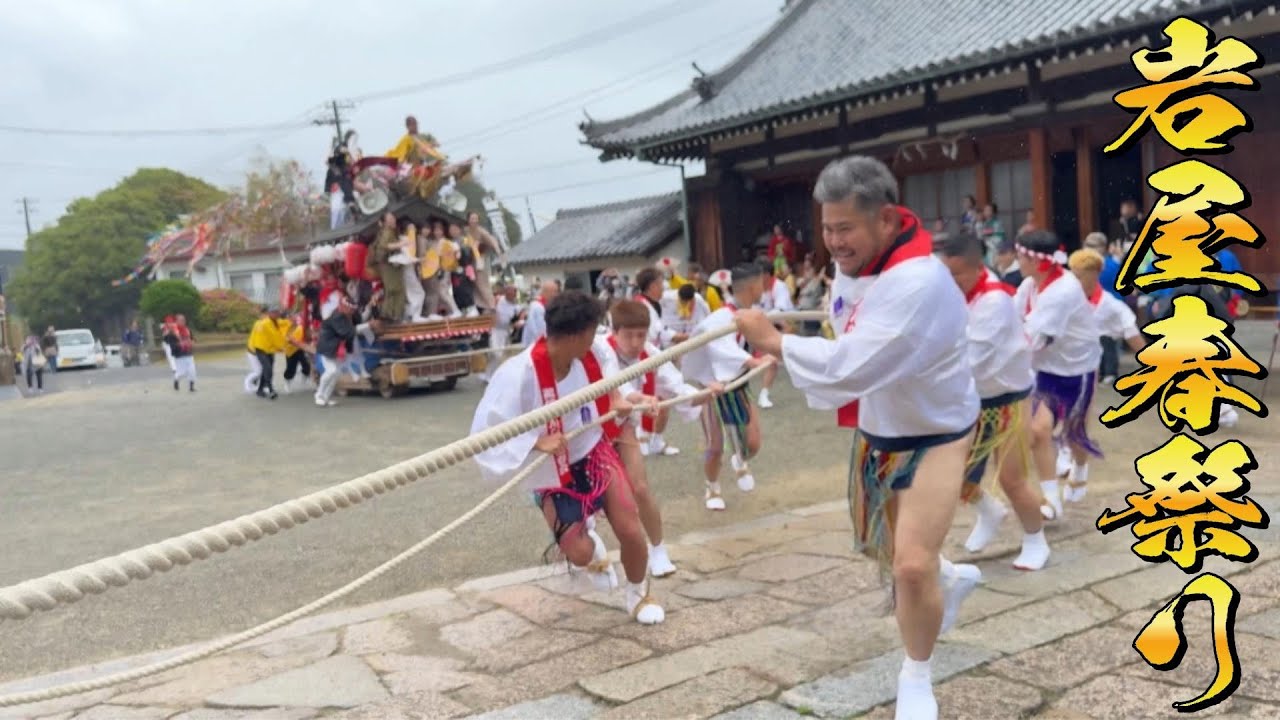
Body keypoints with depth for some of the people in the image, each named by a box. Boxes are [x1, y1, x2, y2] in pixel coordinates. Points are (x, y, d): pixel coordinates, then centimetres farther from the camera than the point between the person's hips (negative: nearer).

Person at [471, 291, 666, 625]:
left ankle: (639, 595, 30)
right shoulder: (518, 375, -33)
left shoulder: (592, 352, -17)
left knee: (631, 531, -3)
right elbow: (485, 433, -30)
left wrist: (617, 397, -8)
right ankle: (594, 551, 37)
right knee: (578, 552, -6)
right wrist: (537, 442, -37)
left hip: (595, 451, 3)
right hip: (552, 472, -3)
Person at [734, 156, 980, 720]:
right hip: (876, 429, 8)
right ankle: (949, 579, 53)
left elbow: (849, 367, -40)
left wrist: (774, 342, -29)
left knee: (912, 565, -17)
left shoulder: (917, 281, -34)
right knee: (877, 543, 22)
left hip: (935, 435, -8)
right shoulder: (853, 260, -6)